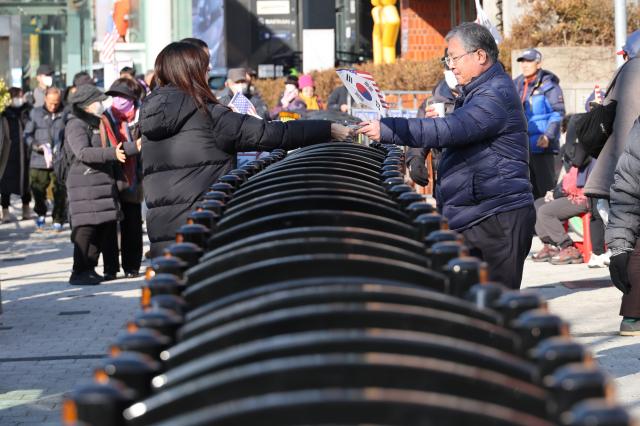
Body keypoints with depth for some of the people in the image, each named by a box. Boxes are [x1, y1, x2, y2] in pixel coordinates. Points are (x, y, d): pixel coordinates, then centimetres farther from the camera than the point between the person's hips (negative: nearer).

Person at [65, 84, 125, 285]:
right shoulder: (76, 125, -10)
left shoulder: (96, 123, 21)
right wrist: (112, 153, -33)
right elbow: (83, 153, -25)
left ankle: (89, 269, 14)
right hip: (85, 183, -9)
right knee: (86, 227, -11)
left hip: (103, 181, 9)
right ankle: (79, 272, -8)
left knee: (105, 227, 8)